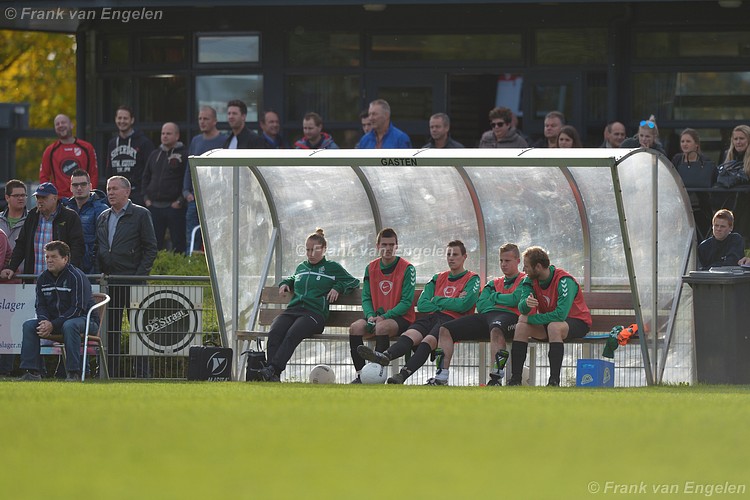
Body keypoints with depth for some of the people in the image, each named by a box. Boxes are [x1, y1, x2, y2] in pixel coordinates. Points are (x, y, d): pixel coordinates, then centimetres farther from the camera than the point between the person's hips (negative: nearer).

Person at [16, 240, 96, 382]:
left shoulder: (76, 277, -16)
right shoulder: (43, 278, 6)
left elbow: (78, 308, -21)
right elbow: (40, 305, 9)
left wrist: (53, 325, -25)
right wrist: (44, 322, -16)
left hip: (85, 319, -7)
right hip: (53, 320, 7)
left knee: (70, 325, -40)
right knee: (29, 325, -12)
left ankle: (74, 374, -37)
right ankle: (32, 372, -15)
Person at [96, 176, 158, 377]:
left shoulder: (141, 215, 0)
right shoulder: (103, 217, 16)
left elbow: (151, 249, -4)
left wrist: (140, 275, -12)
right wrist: (99, 274, 5)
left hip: (132, 280, -5)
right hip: (109, 282, 6)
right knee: (110, 330, 5)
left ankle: (142, 372, -4)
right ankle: (111, 371, 9)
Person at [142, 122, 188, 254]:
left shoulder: (183, 155, -3)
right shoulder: (155, 154, 16)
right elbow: (146, 177, 23)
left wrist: (181, 201, -14)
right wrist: (146, 197, 10)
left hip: (174, 207, -6)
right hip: (154, 206, 6)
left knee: (178, 244, -4)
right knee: (154, 243, 7)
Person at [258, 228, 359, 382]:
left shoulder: (332, 268, 15)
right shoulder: (301, 268, 30)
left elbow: (354, 282, 18)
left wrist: (338, 288, 2)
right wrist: (285, 283, 28)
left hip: (314, 312, -5)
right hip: (292, 310, 5)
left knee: (292, 334, -37)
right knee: (274, 333, -29)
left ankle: (273, 369, -50)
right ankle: (272, 376, -40)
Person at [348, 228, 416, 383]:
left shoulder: (407, 268, -6)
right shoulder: (371, 268, 9)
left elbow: (407, 302, -10)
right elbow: (366, 298, 9)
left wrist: (385, 316, -20)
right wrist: (370, 316, -12)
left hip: (401, 318, -5)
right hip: (376, 317, 5)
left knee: (382, 327, -37)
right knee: (355, 327, -24)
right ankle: (360, 375, -22)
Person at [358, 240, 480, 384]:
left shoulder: (472, 279, 12)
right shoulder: (438, 278, 28)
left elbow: (463, 305, -6)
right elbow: (421, 305, 15)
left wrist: (437, 300, 5)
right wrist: (449, 304, 3)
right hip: (431, 317, 5)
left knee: (429, 340, -35)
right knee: (410, 335, -29)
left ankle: (403, 375, -56)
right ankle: (384, 356, -58)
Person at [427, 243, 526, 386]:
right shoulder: (494, 283, 31)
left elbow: (514, 299, -7)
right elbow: (480, 305, 17)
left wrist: (495, 297, 10)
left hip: (509, 315, -7)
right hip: (485, 316, 7)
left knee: (495, 329, -45)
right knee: (445, 330, -8)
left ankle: (497, 378, -45)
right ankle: (441, 378, -16)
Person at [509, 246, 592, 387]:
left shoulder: (564, 281, -26)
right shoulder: (530, 280, -4)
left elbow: (561, 314, -34)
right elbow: (522, 309, -12)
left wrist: (530, 319, -27)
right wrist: (526, 303, -38)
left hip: (577, 322, -7)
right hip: (549, 321, 7)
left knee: (554, 326, -38)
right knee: (521, 327, -16)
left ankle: (554, 380, -38)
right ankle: (515, 379, -16)